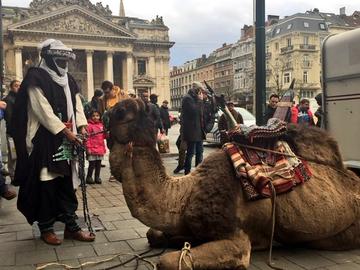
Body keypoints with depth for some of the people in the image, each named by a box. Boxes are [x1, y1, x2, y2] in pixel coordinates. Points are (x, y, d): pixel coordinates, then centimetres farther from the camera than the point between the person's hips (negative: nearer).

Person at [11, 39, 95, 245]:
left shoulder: (69, 80, 15)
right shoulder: (36, 78, -7)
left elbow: (77, 105, 12)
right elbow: (43, 111, -15)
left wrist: (82, 126, -5)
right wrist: (65, 131, -17)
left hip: (67, 141, 6)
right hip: (45, 141, -6)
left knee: (67, 183, 9)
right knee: (46, 184, 1)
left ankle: (71, 226, 16)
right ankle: (46, 227, 15)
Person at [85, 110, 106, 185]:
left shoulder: (101, 125, 11)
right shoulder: (89, 126, -8)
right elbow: (87, 138, -11)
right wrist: (88, 148, -16)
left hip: (100, 148, 6)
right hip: (93, 148, -6)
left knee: (98, 163, 11)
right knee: (92, 164, -1)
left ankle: (97, 177, 22)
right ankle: (89, 177, 13)